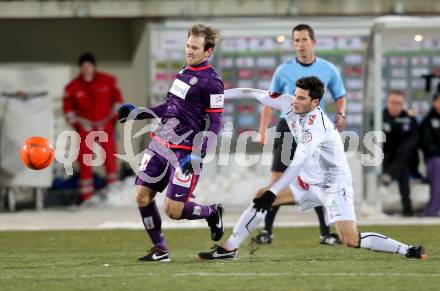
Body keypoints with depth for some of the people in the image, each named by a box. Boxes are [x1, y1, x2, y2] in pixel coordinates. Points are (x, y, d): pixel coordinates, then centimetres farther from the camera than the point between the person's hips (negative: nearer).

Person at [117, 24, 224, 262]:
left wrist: (197, 155, -21)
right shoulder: (184, 72, 13)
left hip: (186, 151, -8)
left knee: (173, 210, -10)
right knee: (142, 196, 0)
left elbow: (215, 123, -13)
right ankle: (159, 249, 13)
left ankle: (212, 213, 20)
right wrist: (138, 113, 22)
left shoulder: (210, 81, -11)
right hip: (161, 143, 8)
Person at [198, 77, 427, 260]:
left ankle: (408, 251, -8)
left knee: (352, 240, -19)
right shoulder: (290, 105, -7)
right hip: (309, 180, 8)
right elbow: (257, 94, 4)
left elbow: (298, 164, -35)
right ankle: (229, 248, 9)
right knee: (261, 197, 0)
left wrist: (272, 192, -39)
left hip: (334, 184, -8)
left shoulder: (316, 125, -29)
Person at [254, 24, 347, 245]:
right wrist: (262, 131, 1)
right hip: (288, 128, 0)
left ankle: (325, 233, 5)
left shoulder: (328, 70, 1)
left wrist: (341, 114, -11)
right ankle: (267, 231, 1)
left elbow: (340, 97, 11)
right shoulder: (284, 70, 2)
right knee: (278, 181, -4)